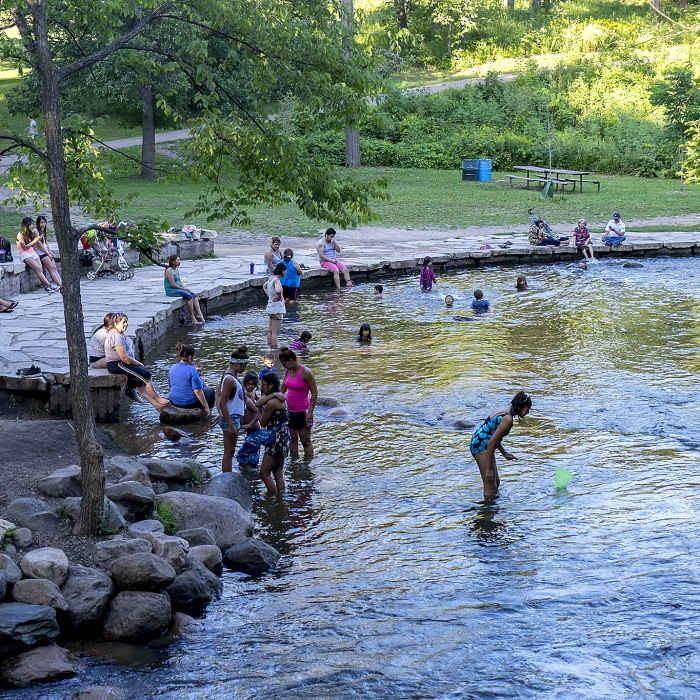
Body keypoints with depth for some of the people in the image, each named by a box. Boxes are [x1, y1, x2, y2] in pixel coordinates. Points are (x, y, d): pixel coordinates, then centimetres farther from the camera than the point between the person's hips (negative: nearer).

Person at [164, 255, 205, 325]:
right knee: (189, 296, -25)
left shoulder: (176, 270, 15)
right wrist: (184, 289, -13)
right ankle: (193, 319, -22)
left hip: (178, 289, 9)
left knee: (194, 295, -10)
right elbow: (172, 285, -20)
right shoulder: (169, 271, -14)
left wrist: (186, 288, -1)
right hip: (171, 291, -9)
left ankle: (200, 316, -22)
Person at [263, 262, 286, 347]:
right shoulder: (276, 280, -19)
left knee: (270, 331, 17)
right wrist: (279, 297, -19)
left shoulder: (271, 278, 8)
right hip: (277, 309, -10)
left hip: (270, 307, 10)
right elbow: (278, 291, -39)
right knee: (275, 333, -4)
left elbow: (264, 286, 28)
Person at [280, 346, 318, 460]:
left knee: (306, 442, -2)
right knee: (292, 439, 13)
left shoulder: (306, 373, -16)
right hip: (290, 411, 7)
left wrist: (310, 412, -18)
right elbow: (282, 390, 17)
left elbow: (314, 394, -15)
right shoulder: (289, 371, 5)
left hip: (302, 411, -7)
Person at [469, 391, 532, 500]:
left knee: (496, 482, 17)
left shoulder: (504, 414, 11)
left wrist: (504, 453, 16)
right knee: (490, 486, -8)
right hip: (481, 447, -10)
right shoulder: (508, 419, -19)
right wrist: (489, 469, -23)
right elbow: (492, 441, -24)